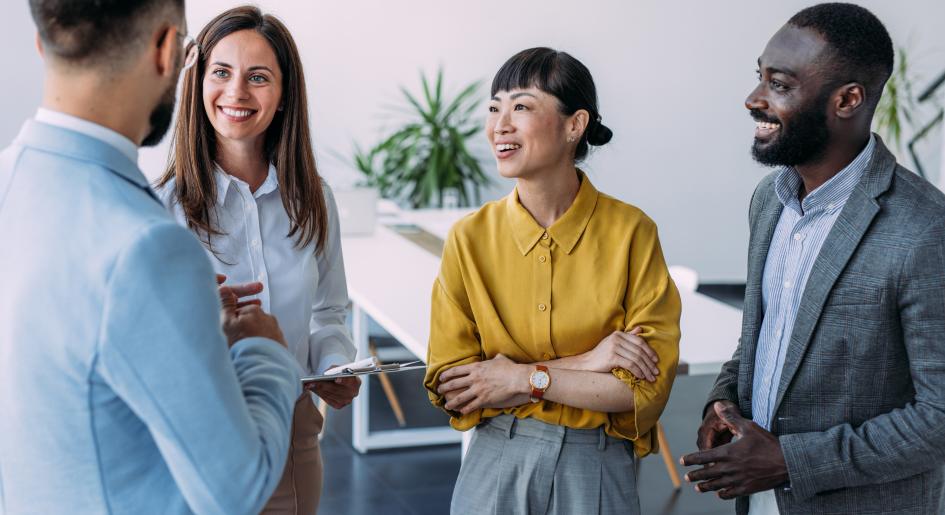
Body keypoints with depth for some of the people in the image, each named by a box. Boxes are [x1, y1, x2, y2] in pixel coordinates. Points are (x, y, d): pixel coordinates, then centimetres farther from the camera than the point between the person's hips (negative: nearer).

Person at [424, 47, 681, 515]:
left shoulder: (632, 232, -10)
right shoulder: (469, 238, -7)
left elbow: (649, 386, -10)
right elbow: (449, 385, -9)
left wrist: (526, 378, -15)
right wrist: (584, 363, -16)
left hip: (597, 469, -1)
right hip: (496, 464, 1)